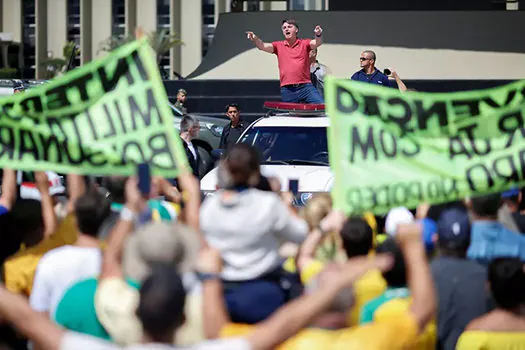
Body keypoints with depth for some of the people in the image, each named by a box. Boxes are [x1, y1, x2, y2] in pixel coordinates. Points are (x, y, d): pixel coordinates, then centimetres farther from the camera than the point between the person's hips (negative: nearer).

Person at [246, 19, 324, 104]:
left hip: (305, 87, -1)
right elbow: (262, 46, 0)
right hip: (287, 90, 1)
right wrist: (255, 39, -22)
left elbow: (317, 43, -7)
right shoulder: (279, 46, 12)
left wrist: (318, 35, -32)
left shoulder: (304, 44, 9)